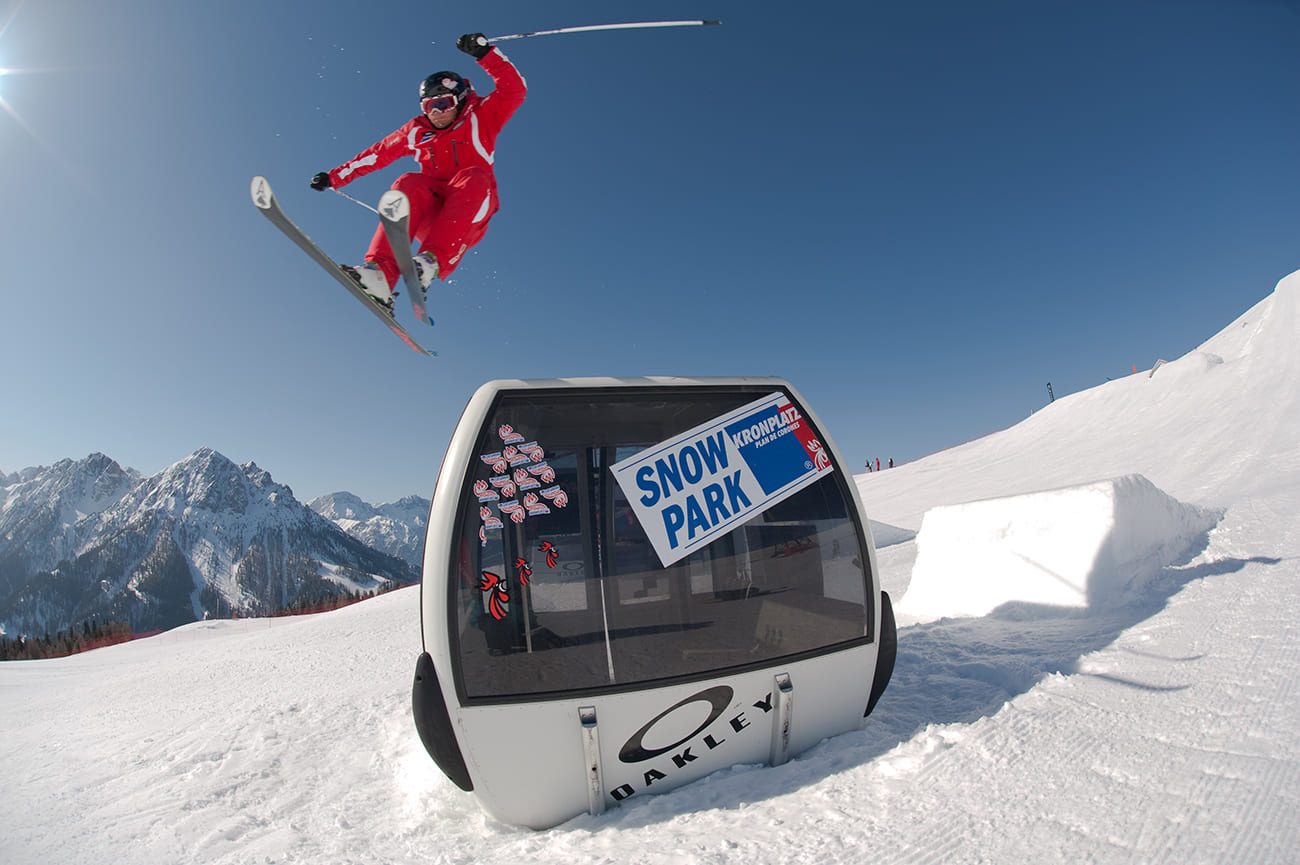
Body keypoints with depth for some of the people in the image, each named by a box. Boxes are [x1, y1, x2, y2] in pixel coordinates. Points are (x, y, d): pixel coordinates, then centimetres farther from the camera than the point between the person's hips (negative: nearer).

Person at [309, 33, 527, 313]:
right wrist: (335, 177, 22)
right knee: (409, 184, -27)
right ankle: (380, 274, -45)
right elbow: (377, 154, 22)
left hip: (471, 215, -2)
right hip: (429, 211, 3)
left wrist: (485, 52, -16)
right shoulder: (416, 131, 17)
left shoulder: (480, 117, 9)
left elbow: (515, 90, -4)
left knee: (473, 177, -31)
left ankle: (433, 261, -49)